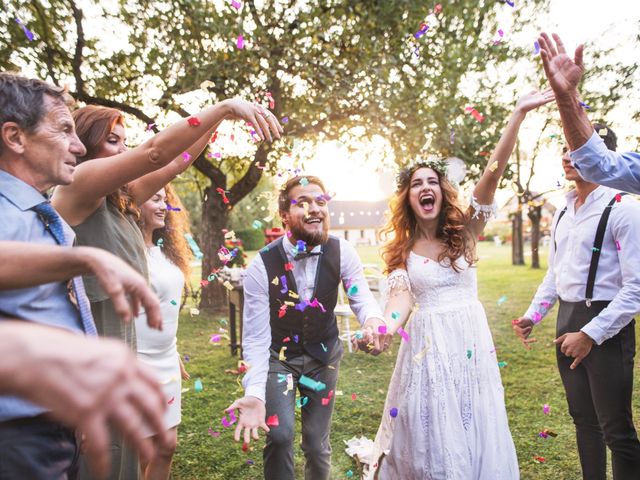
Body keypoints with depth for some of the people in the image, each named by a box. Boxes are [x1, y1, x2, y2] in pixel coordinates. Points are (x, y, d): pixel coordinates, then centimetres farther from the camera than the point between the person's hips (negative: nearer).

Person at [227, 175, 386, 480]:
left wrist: (372, 319, -38)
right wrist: (255, 394, -34)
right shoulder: (262, 266, -24)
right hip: (278, 355, -2)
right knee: (280, 434, -17)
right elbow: (255, 337, -22)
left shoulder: (342, 252, -18)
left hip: (323, 354, 2)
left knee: (317, 444, 10)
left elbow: (360, 295, -13)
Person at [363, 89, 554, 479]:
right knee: (432, 436, 10)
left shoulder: (464, 232, -1)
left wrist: (519, 114, -20)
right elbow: (402, 297, -9)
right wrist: (387, 327, -32)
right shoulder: (401, 249, 2)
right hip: (427, 344, 0)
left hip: (471, 340, 1)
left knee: (476, 432, 14)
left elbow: (493, 174, -12)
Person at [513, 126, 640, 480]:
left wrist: (590, 335, -18)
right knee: (583, 419, 18)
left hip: (606, 326, -7)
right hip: (567, 323, 7)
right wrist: (532, 316, 8)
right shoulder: (562, 215, 10)